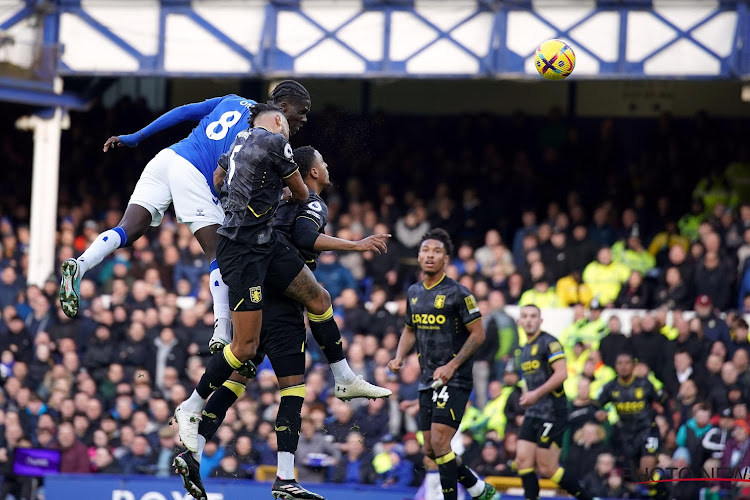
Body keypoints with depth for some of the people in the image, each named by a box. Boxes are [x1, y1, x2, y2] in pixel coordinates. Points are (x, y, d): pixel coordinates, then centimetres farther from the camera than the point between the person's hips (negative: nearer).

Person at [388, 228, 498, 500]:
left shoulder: (457, 293, -10)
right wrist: (399, 358, 6)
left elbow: (478, 333, -9)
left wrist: (452, 366, -17)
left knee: (439, 442, -18)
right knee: (431, 450, 8)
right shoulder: (414, 292, 11)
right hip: (427, 381, 7)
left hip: (454, 380, -7)